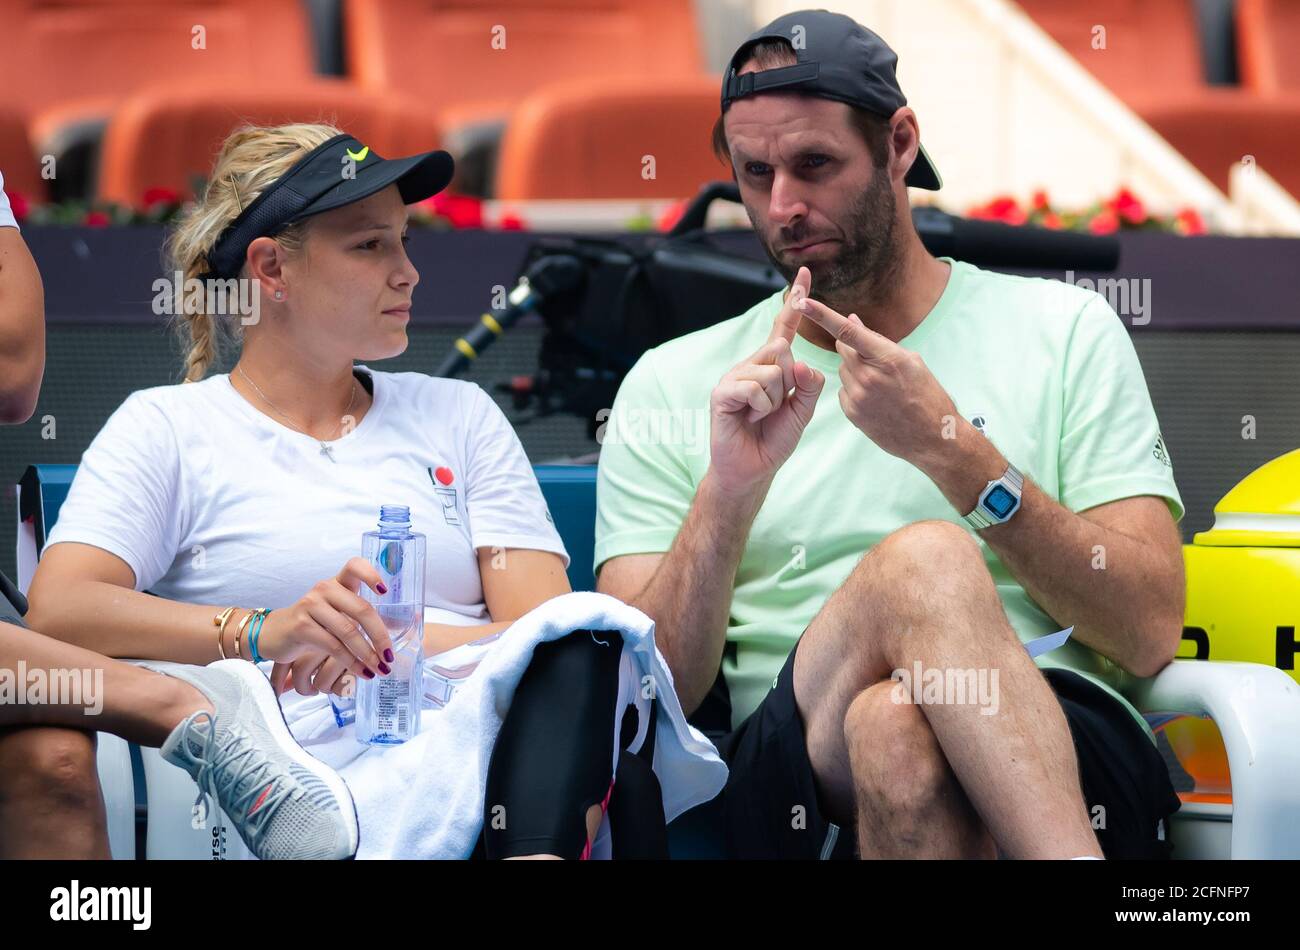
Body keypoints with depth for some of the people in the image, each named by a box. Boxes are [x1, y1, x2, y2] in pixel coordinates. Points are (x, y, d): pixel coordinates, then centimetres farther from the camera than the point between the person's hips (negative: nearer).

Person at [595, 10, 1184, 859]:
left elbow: (1148, 635, 2)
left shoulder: (1062, 333, 15)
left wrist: (950, 451, -7)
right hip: (785, 780, 1)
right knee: (924, 561, -33)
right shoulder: (671, 386, 17)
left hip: (1060, 751, -1)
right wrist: (730, 491, -10)